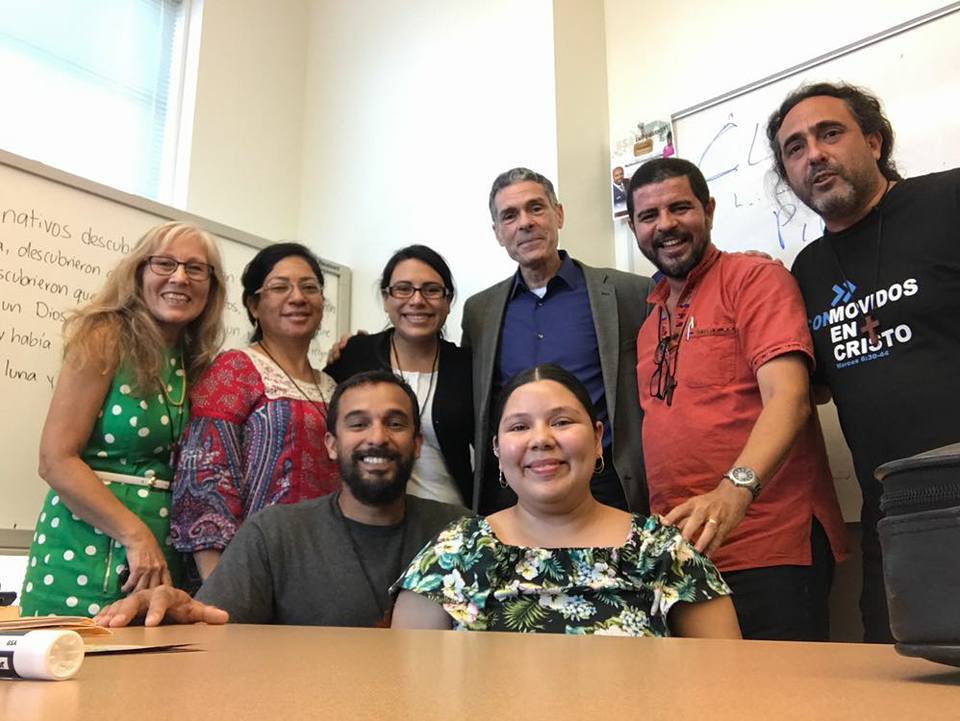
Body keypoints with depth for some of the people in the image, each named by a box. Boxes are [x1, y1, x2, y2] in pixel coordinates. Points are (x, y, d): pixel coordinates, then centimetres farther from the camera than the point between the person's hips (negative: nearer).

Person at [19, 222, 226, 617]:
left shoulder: (193, 363, 10)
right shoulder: (105, 338, -7)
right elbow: (56, 460, -13)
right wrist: (135, 534, -17)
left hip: (163, 557, 6)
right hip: (87, 556, -5)